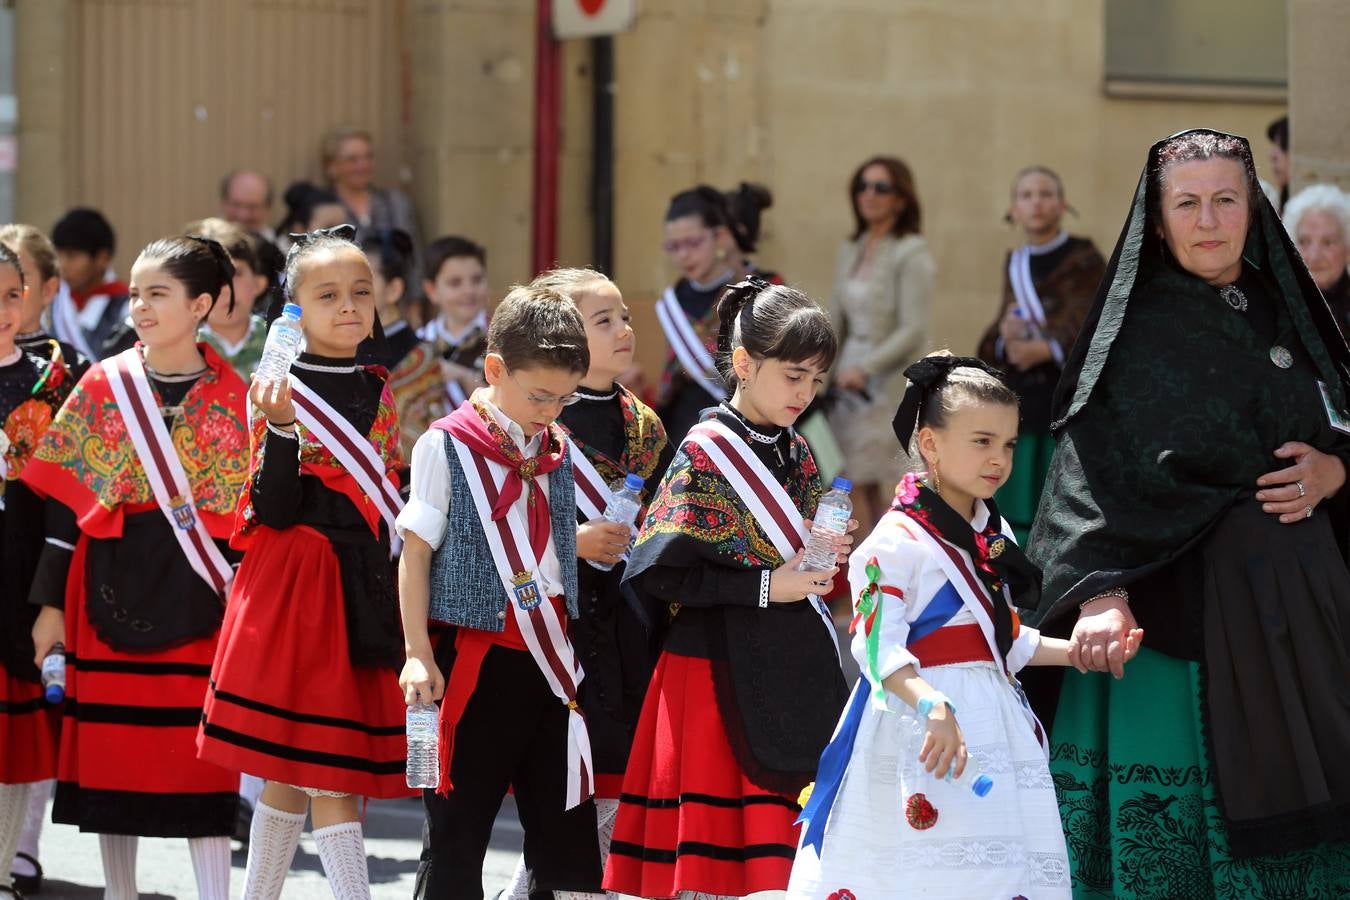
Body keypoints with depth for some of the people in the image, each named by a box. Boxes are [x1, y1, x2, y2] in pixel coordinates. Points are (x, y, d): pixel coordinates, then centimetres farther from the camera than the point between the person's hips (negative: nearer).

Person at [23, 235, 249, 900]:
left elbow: (246, 510, 1)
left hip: (198, 591, -2)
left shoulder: (230, 398, -1)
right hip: (111, 589, 2)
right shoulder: (101, 387, 2)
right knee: (109, 745, 5)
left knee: (201, 747, -3)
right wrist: (52, 603, 0)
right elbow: (65, 502, 3)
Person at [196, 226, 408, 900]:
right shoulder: (281, 393, -6)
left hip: (369, 592, 6)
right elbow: (274, 511, -13)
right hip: (297, 591, -6)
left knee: (291, 775, 10)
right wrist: (280, 428, -26)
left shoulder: (380, 394, 12)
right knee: (332, 773, -7)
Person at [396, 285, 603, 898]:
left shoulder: (558, 452, 10)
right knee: (458, 823, 0)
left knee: (565, 822, 6)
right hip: (474, 657, -5)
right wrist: (418, 653, -10)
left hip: (550, 656, 5)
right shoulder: (446, 446, -5)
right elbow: (416, 551, -5)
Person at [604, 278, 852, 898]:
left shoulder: (798, 454, 11)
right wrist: (766, 585, -15)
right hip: (722, 676, -6)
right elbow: (663, 574, -15)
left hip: (795, 672, 6)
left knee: (785, 839, 1)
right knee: (710, 847, -5)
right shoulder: (705, 453, -9)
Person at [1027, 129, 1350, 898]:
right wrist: (1101, 591, -30)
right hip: (1178, 603, -5)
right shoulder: (1137, 332, -3)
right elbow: (1094, 469, -14)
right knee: (1171, 831, -5)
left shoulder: (1285, 315, 13)